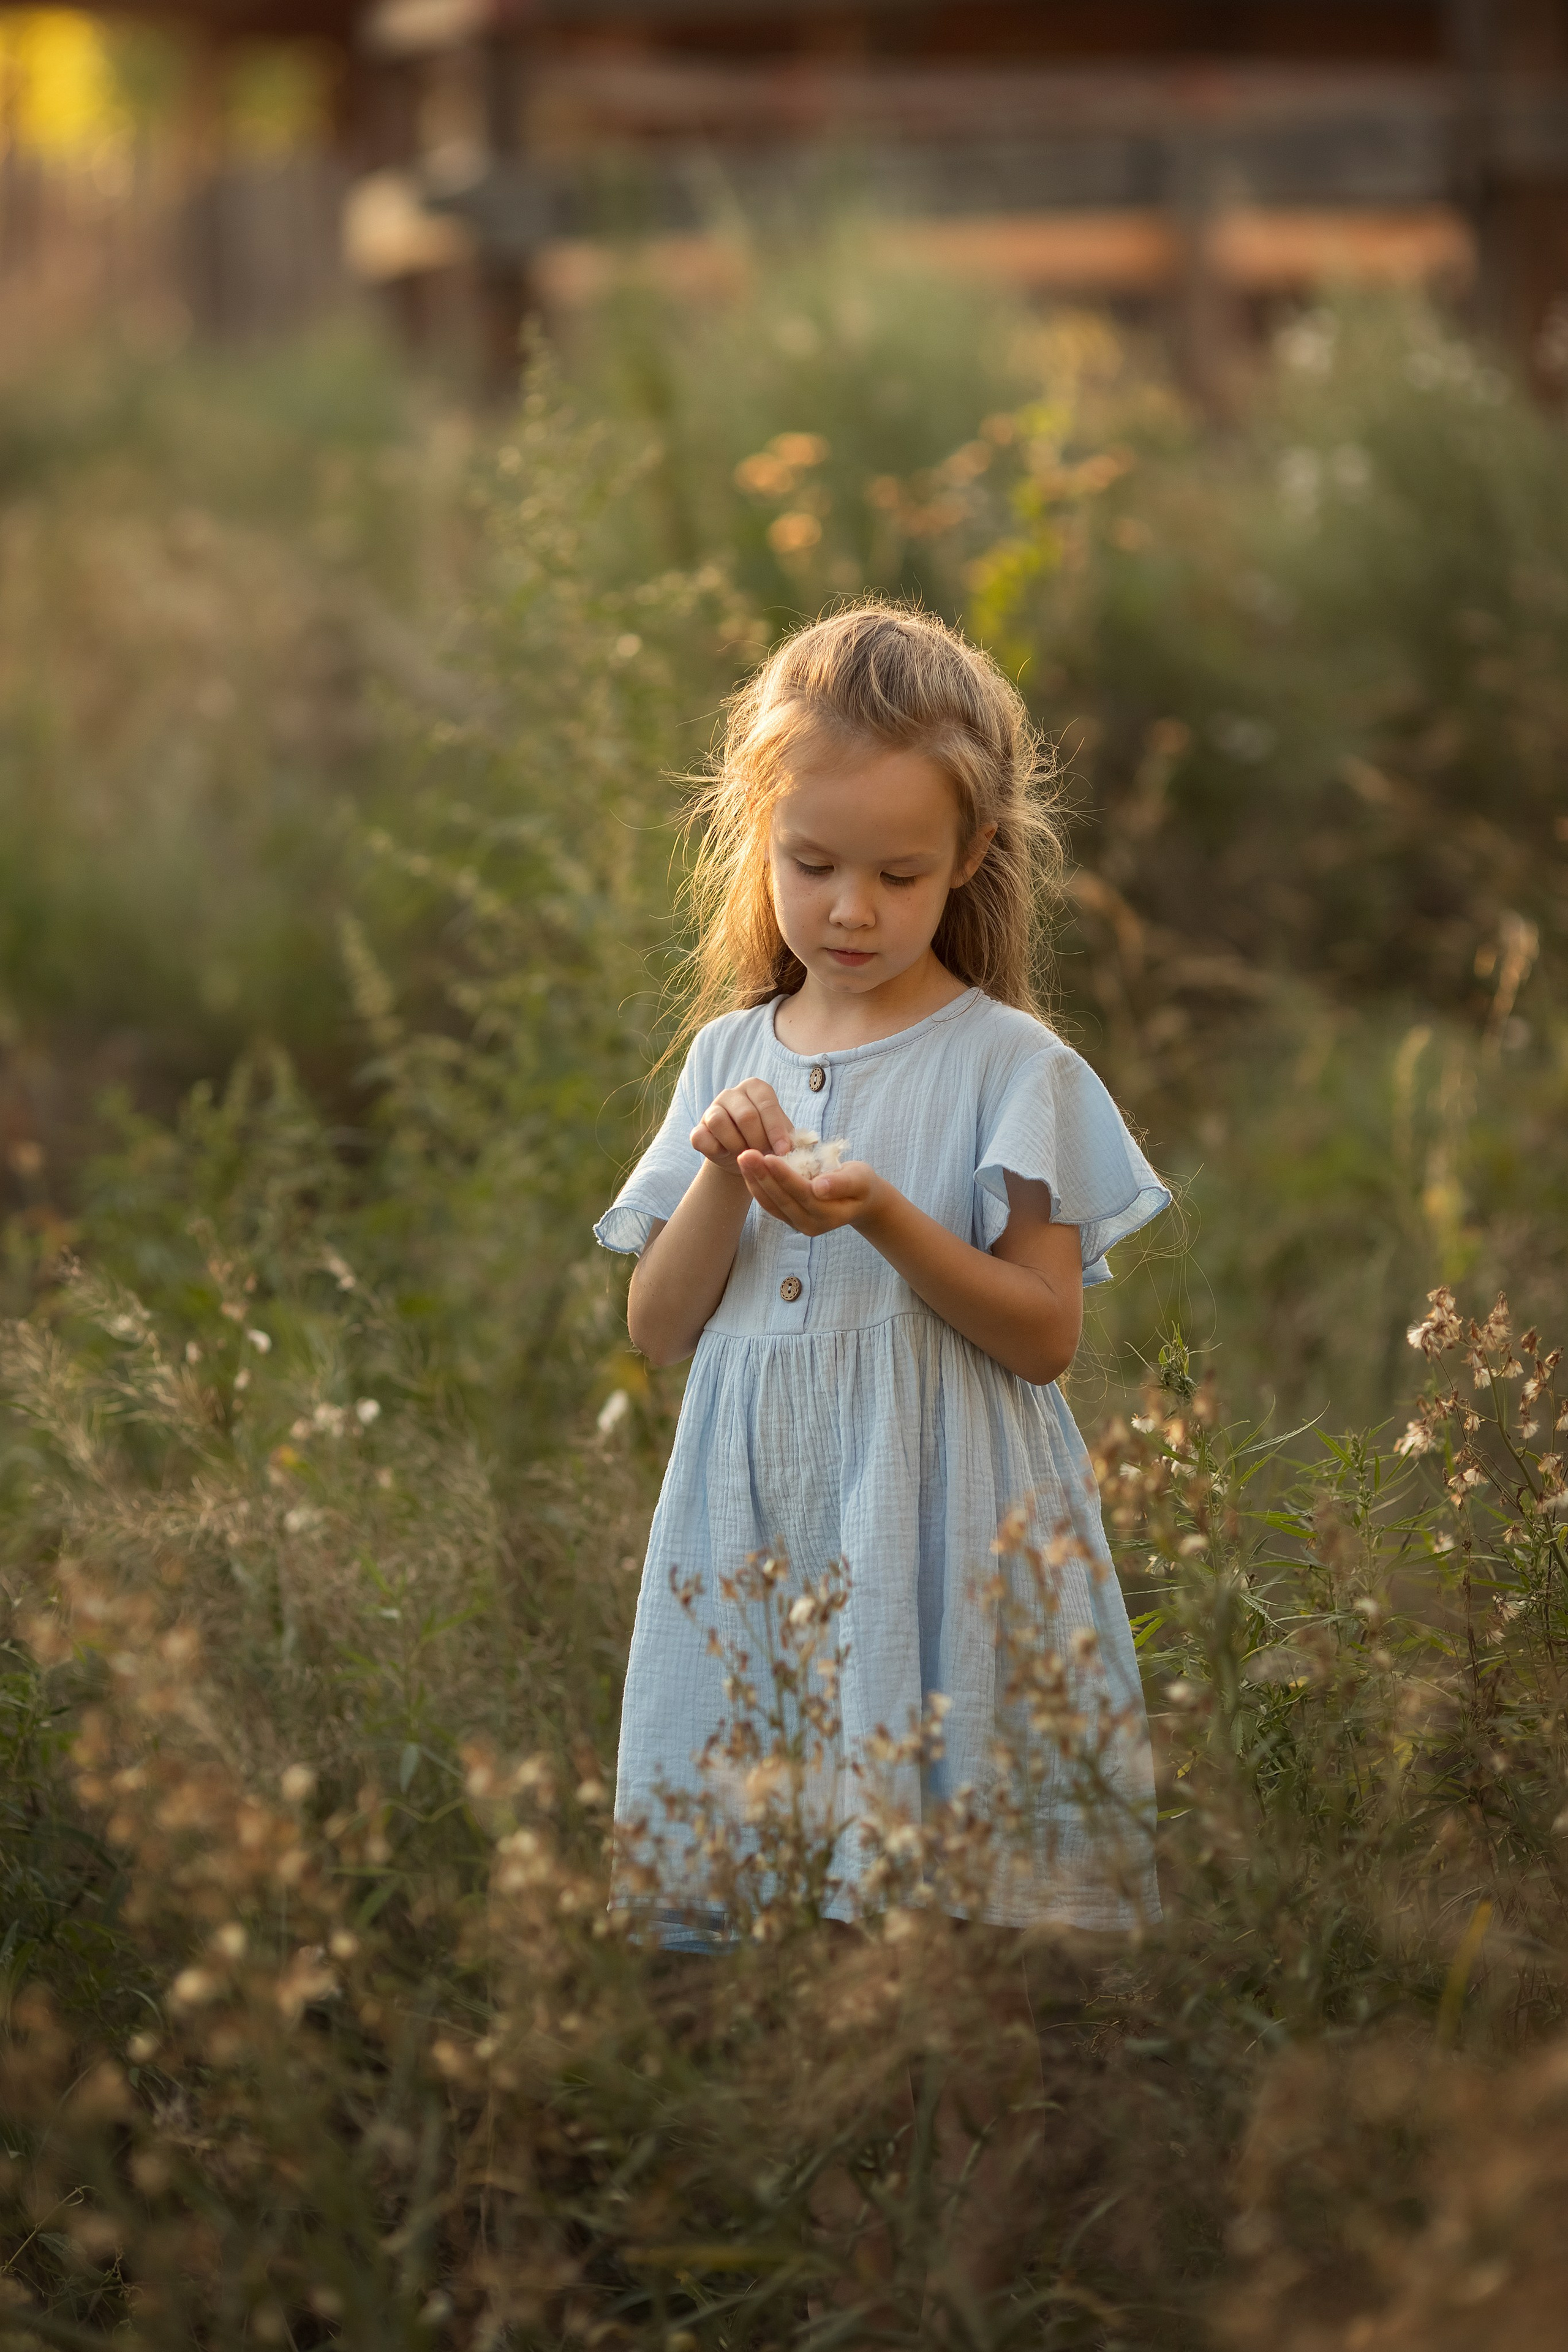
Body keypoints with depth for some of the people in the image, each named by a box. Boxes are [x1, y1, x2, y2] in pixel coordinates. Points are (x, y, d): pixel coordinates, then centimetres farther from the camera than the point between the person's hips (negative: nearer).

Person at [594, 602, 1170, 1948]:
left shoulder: (1009, 1063, -3)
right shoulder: (728, 1057, 9)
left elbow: (1047, 1334, -7)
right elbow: (658, 1330, 7)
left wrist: (882, 1220, -20)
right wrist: (725, 1180, -10)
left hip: (937, 1524, -4)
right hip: (752, 1527, 4)